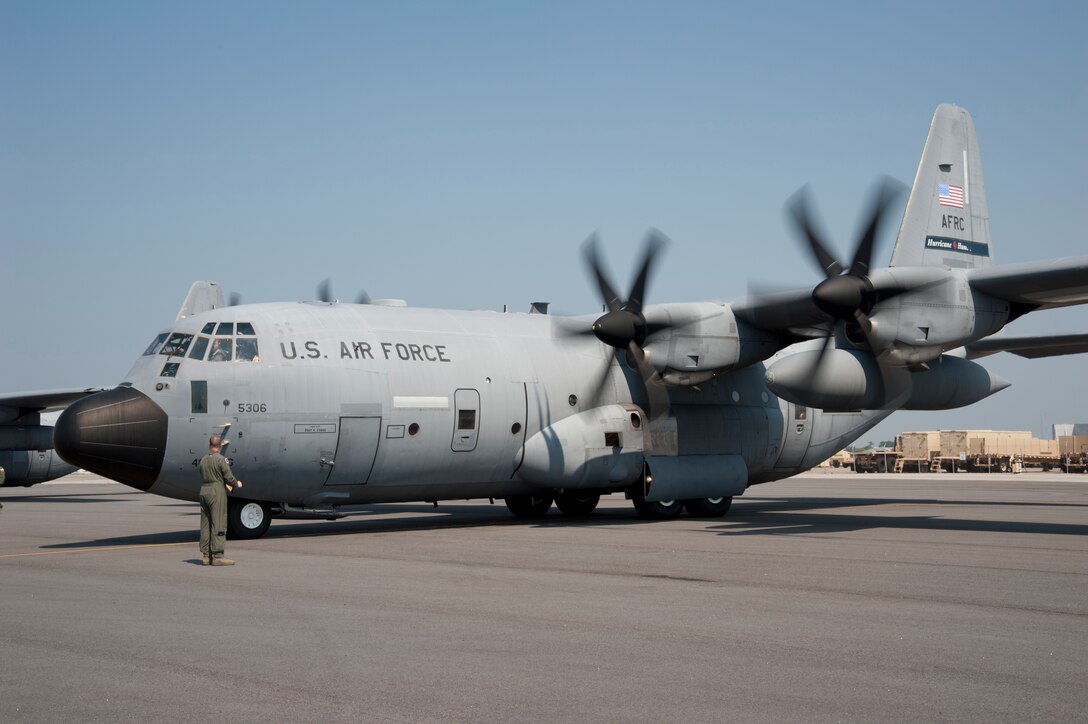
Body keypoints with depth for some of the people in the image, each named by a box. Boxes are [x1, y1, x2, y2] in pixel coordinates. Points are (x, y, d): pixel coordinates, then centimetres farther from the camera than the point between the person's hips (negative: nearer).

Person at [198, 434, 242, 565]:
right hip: (217, 492, -7)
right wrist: (237, 483, 10)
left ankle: (206, 555, 12)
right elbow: (229, 477, -12)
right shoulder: (221, 459, -11)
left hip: (204, 490, 7)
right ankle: (217, 556, -10)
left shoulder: (203, 460, 10)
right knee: (218, 524, -6)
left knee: (205, 524, 9)